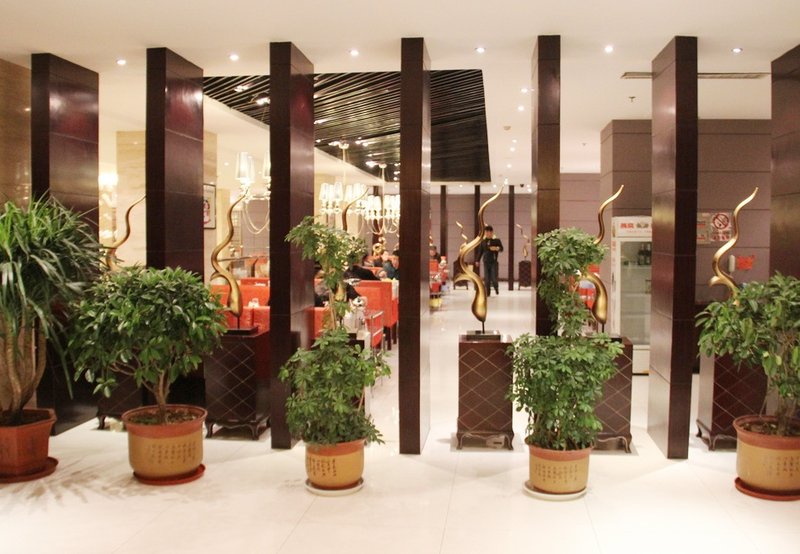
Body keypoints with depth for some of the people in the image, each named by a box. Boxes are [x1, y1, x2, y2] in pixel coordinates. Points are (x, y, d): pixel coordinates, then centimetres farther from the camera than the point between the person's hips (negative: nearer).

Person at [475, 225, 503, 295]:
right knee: (486, 278, 0)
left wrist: (497, 248, -27)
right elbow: (480, 251, 15)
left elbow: (501, 248, -5)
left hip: (494, 261, -2)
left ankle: (496, 288, 24)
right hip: (486, 262, 3)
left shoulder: (496, 240, 1)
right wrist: (477, 260, 12)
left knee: (494, 278, -7)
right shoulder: (483, 241, 9)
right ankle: (488, 292, 8)